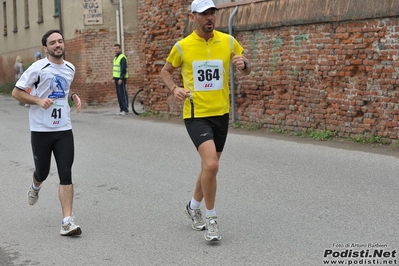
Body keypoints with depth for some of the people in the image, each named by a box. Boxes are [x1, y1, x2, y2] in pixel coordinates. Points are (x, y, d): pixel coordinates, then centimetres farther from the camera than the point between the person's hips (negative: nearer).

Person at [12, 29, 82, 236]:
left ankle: (67, 222, -7)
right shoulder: (38, 68, -10)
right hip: (41, 129, -3)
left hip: (64, 129, 3)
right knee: (42, 172, 12)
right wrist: (38, 100, -20)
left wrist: (73, 96, 5)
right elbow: (16, 92, -6)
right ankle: (35, 186, 51)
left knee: (66, 174, -7)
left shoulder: (70, 68, 7)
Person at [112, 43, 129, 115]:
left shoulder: (122, 58, -11)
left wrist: (121, 78, -23)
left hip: (121, 79, -9)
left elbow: (123, 69, -18)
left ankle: (125, 109, -10)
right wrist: (114, 78, 20)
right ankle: (121, 108, 12)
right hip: (117, 78, 9)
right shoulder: (115, 58, 19)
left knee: (123, 93, -10)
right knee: (118, 94, 8)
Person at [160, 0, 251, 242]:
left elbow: (247, 70, 9)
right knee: (211, 164, -21)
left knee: (210, 166, 16)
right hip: (196, 115, -4)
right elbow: (165, 71, 9)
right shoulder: (182, 46, -5)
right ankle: (211, 218, -2)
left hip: (221, 114, 4)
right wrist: (175, 88, -11)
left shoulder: (228, 41, 0)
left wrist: (244, 64, -15)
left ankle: (194, 206, 42)